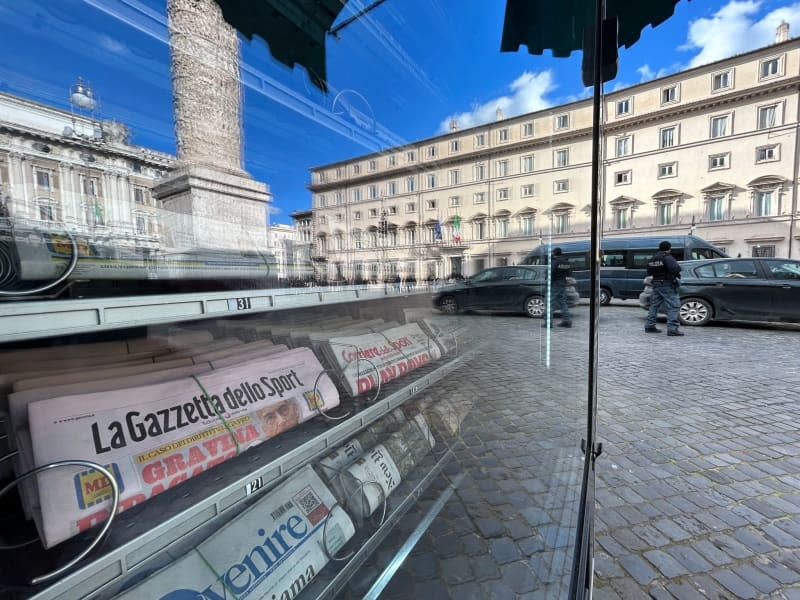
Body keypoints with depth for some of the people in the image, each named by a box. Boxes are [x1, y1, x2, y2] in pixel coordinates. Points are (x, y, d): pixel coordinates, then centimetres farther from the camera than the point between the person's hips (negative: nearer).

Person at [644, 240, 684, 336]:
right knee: (673, 306, -5)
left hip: (656, 284, 8)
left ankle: (649, 326, 19)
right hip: (667, 285, -8)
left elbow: (649, 272, 17)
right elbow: (675, 269, -24)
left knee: (654, 305, 15)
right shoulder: (667, 257, -12)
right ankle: (672, 329, -9)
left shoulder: (652, 258, 11)